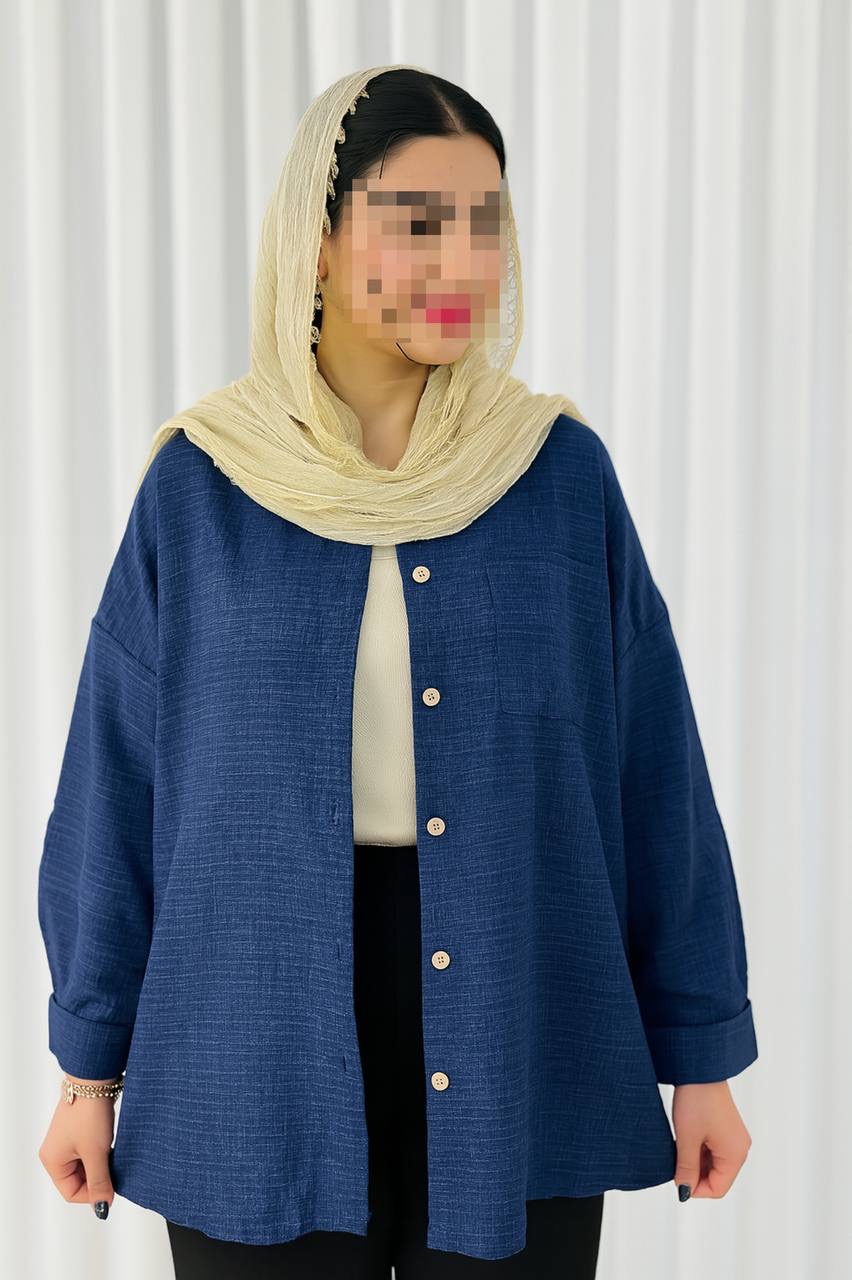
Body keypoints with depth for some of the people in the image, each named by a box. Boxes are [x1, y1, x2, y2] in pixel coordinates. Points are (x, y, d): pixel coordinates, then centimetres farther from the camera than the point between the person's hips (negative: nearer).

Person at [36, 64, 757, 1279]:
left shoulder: (565, 475, -3)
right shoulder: (200, 488, -3)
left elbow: (655, 779, 1)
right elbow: (117, 784, 2)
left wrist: (702, 1053, 3)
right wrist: (92, 1065, 6)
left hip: (516, 1053, 1)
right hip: (259, 1077, 0)